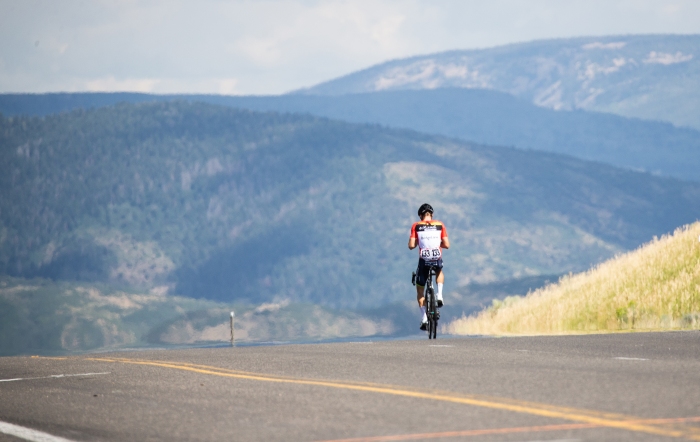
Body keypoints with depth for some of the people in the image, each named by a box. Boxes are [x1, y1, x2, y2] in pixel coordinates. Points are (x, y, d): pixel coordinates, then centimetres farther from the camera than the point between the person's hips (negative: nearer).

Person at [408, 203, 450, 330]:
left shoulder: (416, 226, 2)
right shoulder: (440, 225, 6)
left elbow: (411, 245, -5)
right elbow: (447, 245, 1)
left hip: (423, 261, -1)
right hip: (437, 260, 1)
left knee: (420, 291, 17)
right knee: (440, 272, 39)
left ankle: (424, 317, 3)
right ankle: (439, 295, 16)